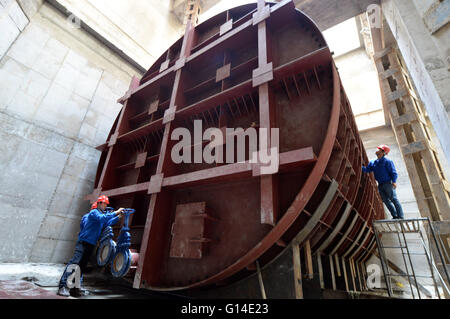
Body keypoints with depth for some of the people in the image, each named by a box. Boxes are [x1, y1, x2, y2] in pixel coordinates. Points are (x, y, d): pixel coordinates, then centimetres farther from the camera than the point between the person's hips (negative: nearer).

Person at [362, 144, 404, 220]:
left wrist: (394, 181, -21)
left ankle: (400, 216, -3)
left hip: (387, 183, -6)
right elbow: (367, 170, 8)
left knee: (393, 199, -7)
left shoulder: (387, 161, -4)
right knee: (386, 201, 8)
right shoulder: (373, 163, 13)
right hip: (380, 185, 6)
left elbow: (393, 172, -8)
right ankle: (395, 215, 16)